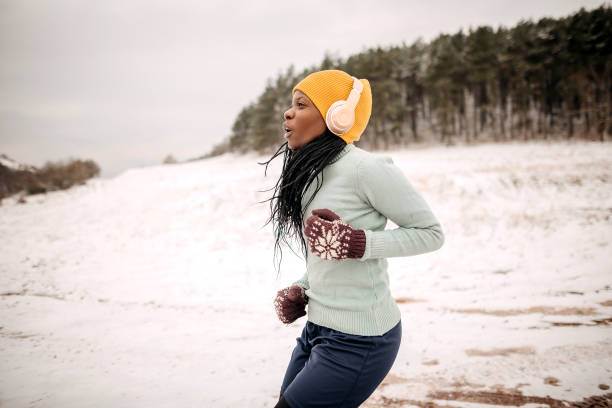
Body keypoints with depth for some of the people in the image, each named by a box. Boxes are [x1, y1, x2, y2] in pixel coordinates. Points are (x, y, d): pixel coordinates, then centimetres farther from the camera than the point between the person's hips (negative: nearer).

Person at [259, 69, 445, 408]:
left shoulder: (364, 168, -18)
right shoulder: (311, 172, 7)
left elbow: (431, 233, -13)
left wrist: (358, 244, -24)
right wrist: (299, 291, 2)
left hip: (358, 340, -8)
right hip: (317, 329, 8)